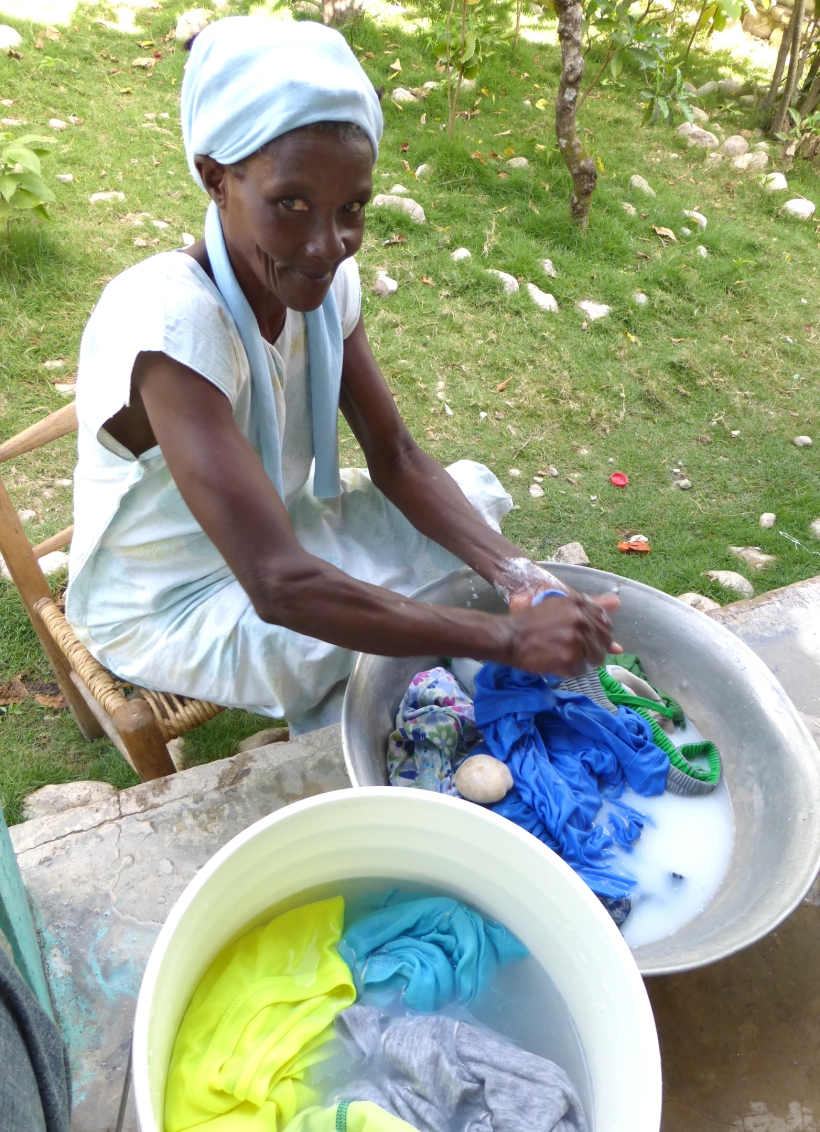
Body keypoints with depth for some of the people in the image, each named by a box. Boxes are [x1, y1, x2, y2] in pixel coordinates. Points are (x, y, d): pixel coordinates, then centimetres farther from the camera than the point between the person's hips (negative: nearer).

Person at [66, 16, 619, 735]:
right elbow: (279, 586, -41)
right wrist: (508, 639, -39)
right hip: (168, 605, -6)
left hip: (279, 529, 7)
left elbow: (397, 459, -9)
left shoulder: (325, 277, -13)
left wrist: (519, 577, -23)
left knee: (472, 500, -2)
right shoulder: (167, 322, -34)